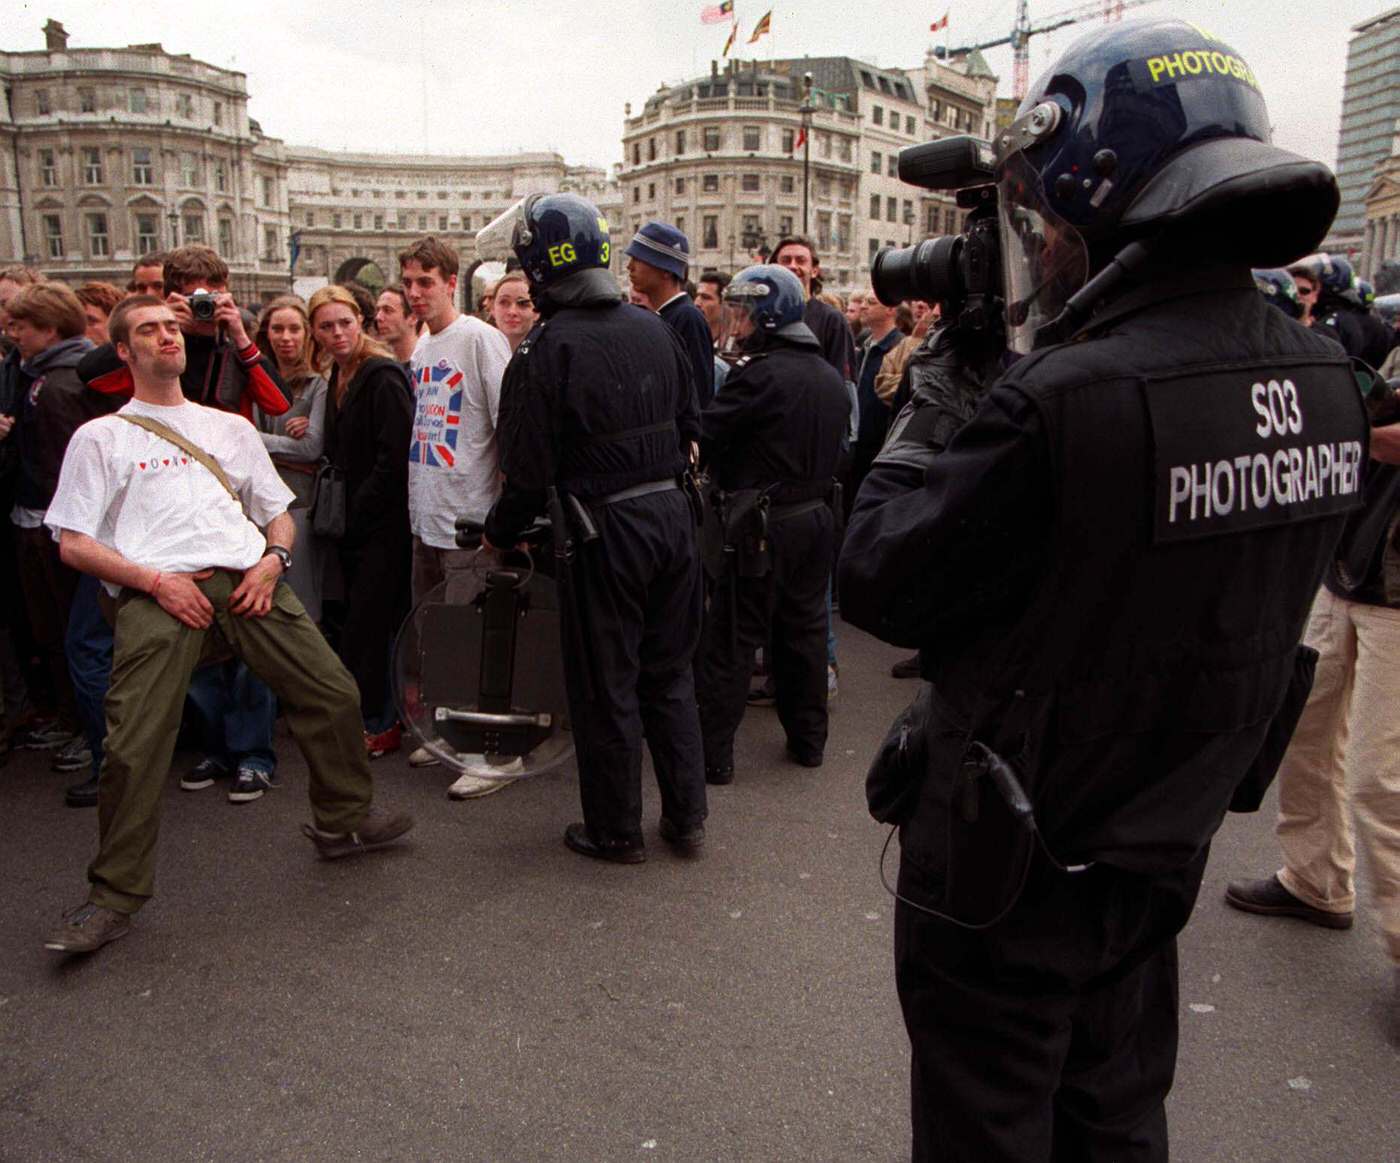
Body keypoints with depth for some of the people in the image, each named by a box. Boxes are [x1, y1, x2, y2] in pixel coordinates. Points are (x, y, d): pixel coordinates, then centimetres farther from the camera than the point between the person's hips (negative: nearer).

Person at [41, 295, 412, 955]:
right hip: (157, 591, -3)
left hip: (246, 579, 3)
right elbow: (72, 543, 7)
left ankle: (343, 821, 21)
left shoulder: (230, 427, 26)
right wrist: (156, 580, -9)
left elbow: (279, 512, 25)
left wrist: (272, 559, 2)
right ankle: (114, 896, 4)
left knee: (334, 694, -3)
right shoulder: (100, 437, 15)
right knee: (133, 745, -14)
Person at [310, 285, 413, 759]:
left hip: (383, 521, -8)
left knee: (366, 625, -5)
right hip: (354, 522, 9)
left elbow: (395, 457, -19)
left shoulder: (381, 376, -13)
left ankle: (379, 724, 5)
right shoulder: (337, 378, 14)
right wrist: (340, 513, 10)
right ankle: (380, 717, 22)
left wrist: (359, 511, -14)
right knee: (361, 621, 12)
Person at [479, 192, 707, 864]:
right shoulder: (653, 330, 6)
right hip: (671, 514, 6)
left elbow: (530, 468, -12)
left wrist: (500, 532, 4)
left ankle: (616, 832, 21)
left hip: (604, 531, -6)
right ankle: (686, 818, 26)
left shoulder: (547, 350, -13)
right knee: (669, 673, 17)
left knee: (605, 686, 8)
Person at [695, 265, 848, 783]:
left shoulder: (759, 373, -17)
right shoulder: (830, 377, 9)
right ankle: (808, 738, 27)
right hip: (817, 516, 8)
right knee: (804, 629, 17)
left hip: (764, 524, -8)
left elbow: (706, 438, -16)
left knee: (731, 640, 1)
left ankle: (714, 754, 7)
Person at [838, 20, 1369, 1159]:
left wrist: (937, 396, -8)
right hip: (1167, 848, 7)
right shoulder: (1323, 379, -5)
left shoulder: (1062, 400, -31)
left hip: (1011, 868, -7)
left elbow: (880, 582, -20)